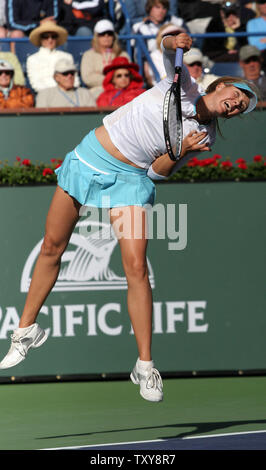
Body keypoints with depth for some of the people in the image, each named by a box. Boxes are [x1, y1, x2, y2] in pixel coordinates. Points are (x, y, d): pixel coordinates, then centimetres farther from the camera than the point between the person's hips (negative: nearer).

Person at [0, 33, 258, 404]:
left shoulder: (205, 136, 0)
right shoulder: (183, 85, -2)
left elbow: (158, 172, -3)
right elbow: (168, 47, -14)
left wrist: (181, 151, -21)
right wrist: (175, 42, -36)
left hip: (131, 179, 0)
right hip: (90, 155, 1)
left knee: (136, 267, -16)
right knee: (52, 247, 7)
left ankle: (145, 366, -7)